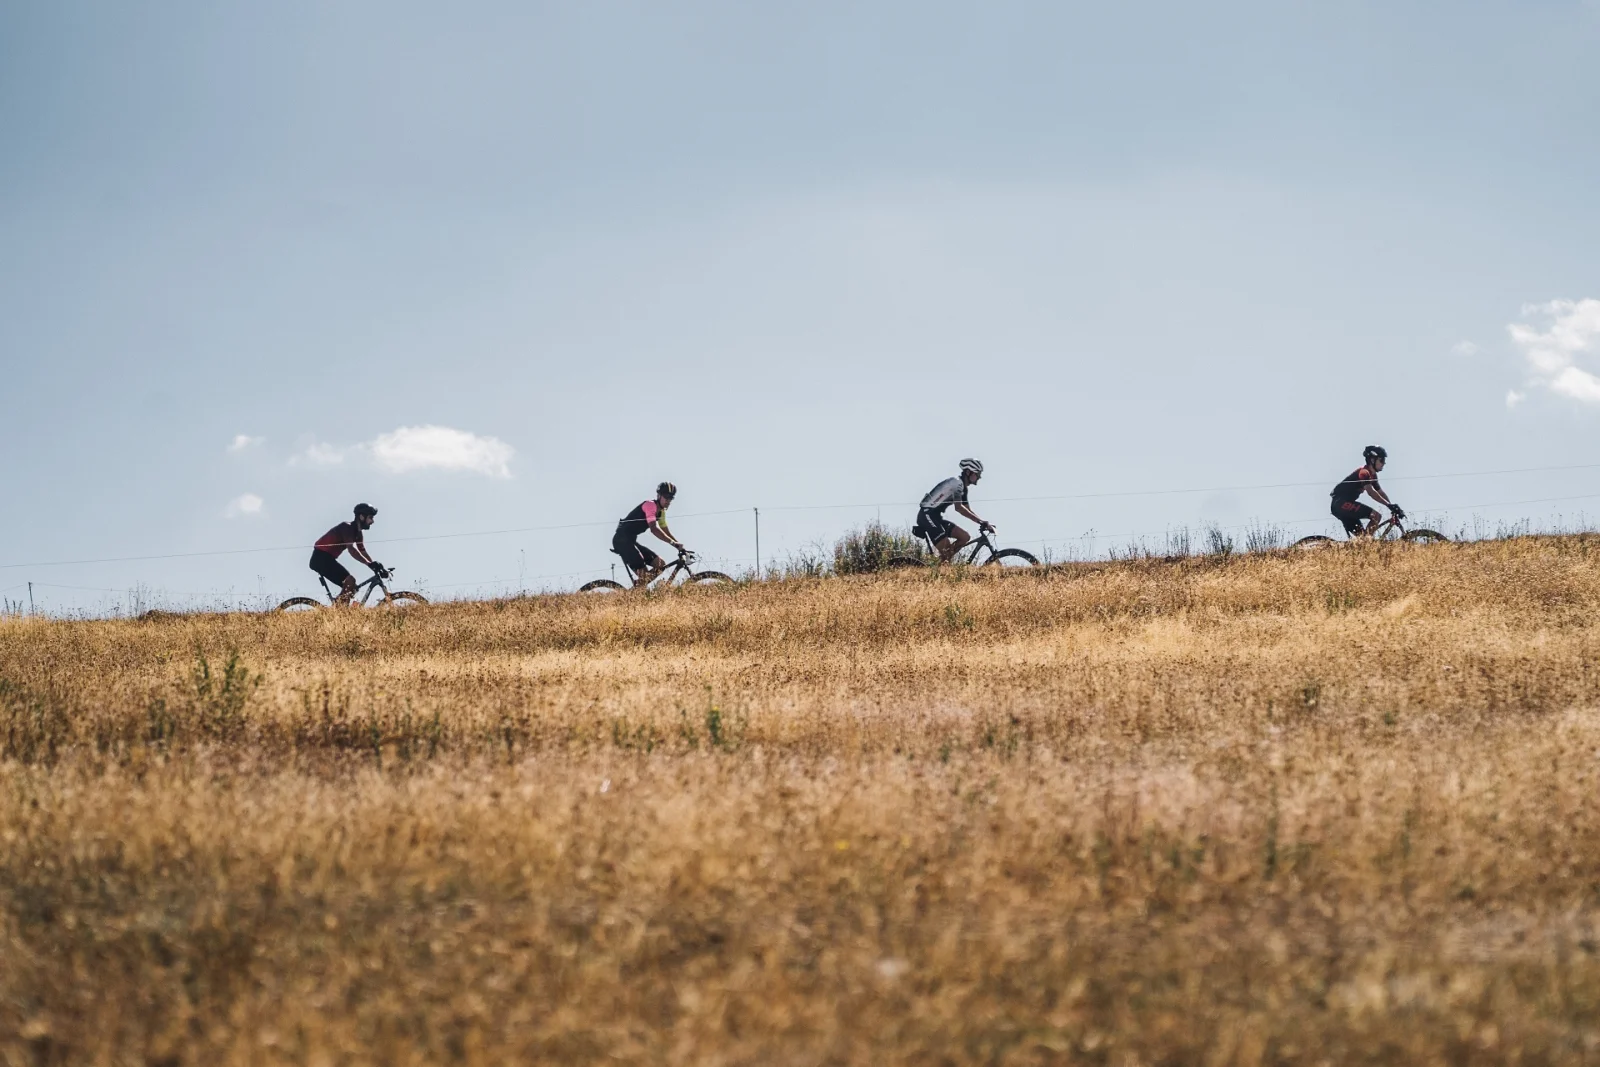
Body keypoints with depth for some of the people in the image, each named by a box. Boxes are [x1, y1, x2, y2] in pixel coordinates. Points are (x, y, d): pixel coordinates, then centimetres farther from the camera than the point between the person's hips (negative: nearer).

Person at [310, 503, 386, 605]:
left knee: (350, 587, 5)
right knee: (350, 580, -21)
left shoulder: (358, 533, 12)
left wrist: (376, 566, -2)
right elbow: (352, 550, -31)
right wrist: (370, 564, -39)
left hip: (327, 559, 10)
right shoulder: (347, 528, -17)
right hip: (321, 558, -10)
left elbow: (363, 553, 11)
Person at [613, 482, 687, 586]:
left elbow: (666, 531, 20)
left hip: (631, 541, 10)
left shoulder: (661, 512, 14)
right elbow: (654, 529, -28)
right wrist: (673, 542, -33)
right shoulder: (650, 505, -15)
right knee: (644, 575, -19)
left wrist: (679, 546, 9)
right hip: (622, 540, -10)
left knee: (661, 565, 5)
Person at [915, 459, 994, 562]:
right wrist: (980, 521, -28)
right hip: (927, 515, -10)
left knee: (965, 537, 1)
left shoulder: (963, 487, 16)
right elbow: (959, 507, -26)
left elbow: (967, 510, 17)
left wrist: (983, 523, 5)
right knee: (946, 550, -20)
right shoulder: (956, 482, -15)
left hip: (937, 517, 10)